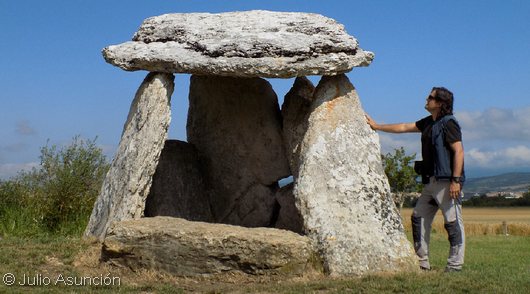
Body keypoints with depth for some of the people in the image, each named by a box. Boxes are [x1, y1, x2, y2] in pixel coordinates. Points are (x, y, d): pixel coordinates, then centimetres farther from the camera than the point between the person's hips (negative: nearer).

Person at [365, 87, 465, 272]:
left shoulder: (448, 123, -9)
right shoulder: (429, 123, 18)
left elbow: (459, 151, -15)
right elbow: (404, 127, 27)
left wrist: (456, 180, -21)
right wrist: (377, 127, 30)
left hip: (447, 181, -10)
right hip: (432, 181, 10)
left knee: (453, 222, -6)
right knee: (419, 217, 10)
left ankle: (455, 264, -1)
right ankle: (422, 262, 15)